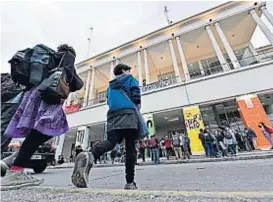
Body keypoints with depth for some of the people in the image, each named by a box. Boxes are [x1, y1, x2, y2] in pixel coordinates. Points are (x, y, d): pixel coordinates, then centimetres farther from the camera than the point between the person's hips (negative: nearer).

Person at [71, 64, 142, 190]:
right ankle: (130, 183, -5)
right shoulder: (129, 78, 17)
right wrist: (137, 106, 17)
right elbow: (136, 94, 3)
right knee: (130, 147, -4)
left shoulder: (110, 85, 33)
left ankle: (90, 156, -39)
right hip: (128, 114, -5)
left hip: (112, 115, 5)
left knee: (110, 142, -10)